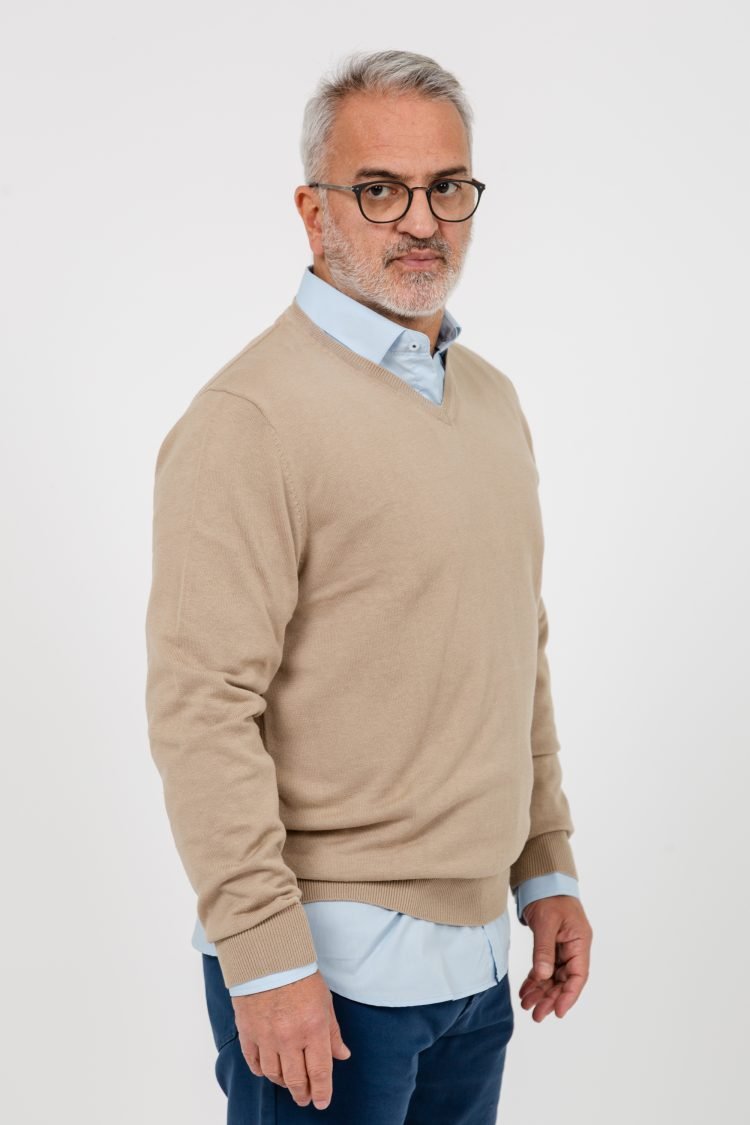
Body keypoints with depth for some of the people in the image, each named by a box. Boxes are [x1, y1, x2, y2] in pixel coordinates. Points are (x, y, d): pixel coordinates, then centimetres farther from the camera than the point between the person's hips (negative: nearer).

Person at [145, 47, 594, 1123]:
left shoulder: (491, 398, 12)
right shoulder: (249, 417, -14)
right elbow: (202, 706, -18)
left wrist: (548, 870, 15)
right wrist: (266, 956, -19)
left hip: (475, 950, 7)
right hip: (331, 961, -7)